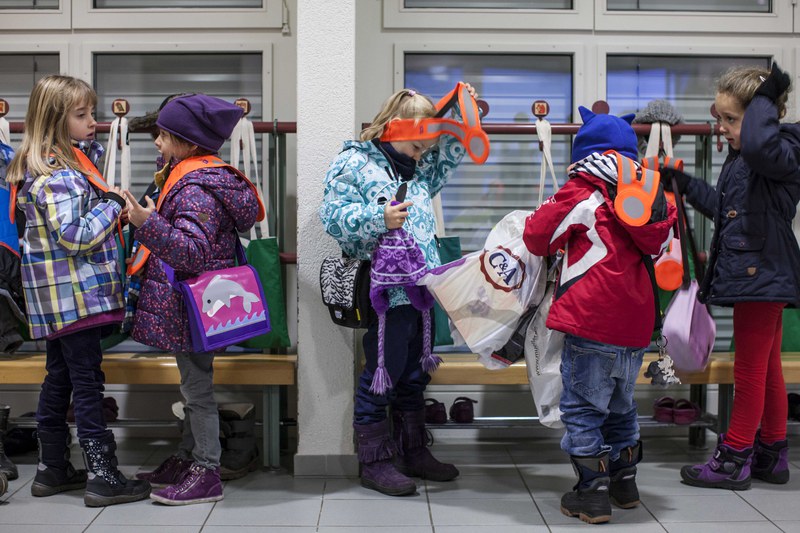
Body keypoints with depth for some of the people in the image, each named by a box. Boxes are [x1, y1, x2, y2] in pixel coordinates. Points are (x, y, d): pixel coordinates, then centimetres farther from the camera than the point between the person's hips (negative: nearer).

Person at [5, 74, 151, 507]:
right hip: (74, 294, -10)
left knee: (60, 378, 15)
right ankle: (103, 478, -1)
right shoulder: (55, 176, -18)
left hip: (60, 297, 10)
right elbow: (74, 236, -24)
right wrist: (114, 204, -14)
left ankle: (52, 470, 24)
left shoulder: (67, 162, 11)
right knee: (87, 382, -6)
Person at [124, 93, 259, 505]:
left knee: (197, 386, -2)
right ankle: (186, 460, 30)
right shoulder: (201, 175, 11)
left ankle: (207, 474, 8)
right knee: (193, 384, 18)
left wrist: (148, 224, -37)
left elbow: (192, 250, -30)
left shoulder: (196, 189, -21)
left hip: (191, 305, -11)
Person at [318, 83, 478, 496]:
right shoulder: (353, 162, -7)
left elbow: (447, 159, 33)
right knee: (382, 374, -1)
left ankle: (413, 451, 29)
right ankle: (375, 460, 12)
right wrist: (380, 219, -25)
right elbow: (333, 215, -13)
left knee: (414, 373, 16)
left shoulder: (417, 166, 17)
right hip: (386, 290, -8)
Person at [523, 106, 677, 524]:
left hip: (592, 327, -7)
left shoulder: (581, 194, -6)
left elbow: (537, 236, -3)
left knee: (582, 410, 2)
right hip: (635, 325, 7)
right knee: (620, 405, 22)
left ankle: (593, 493, 2)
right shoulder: (648, 196, 11)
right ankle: (624, 483, 31)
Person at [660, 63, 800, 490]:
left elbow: (761, 145, -41)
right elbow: (724, 208, 23)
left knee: (751, 371, 0)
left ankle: (734, 459, 11)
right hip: (758, 276, 10)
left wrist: (765, 99, -26)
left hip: (762, 273, -10)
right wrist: (682, 183, 19)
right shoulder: (740, 157, 14)